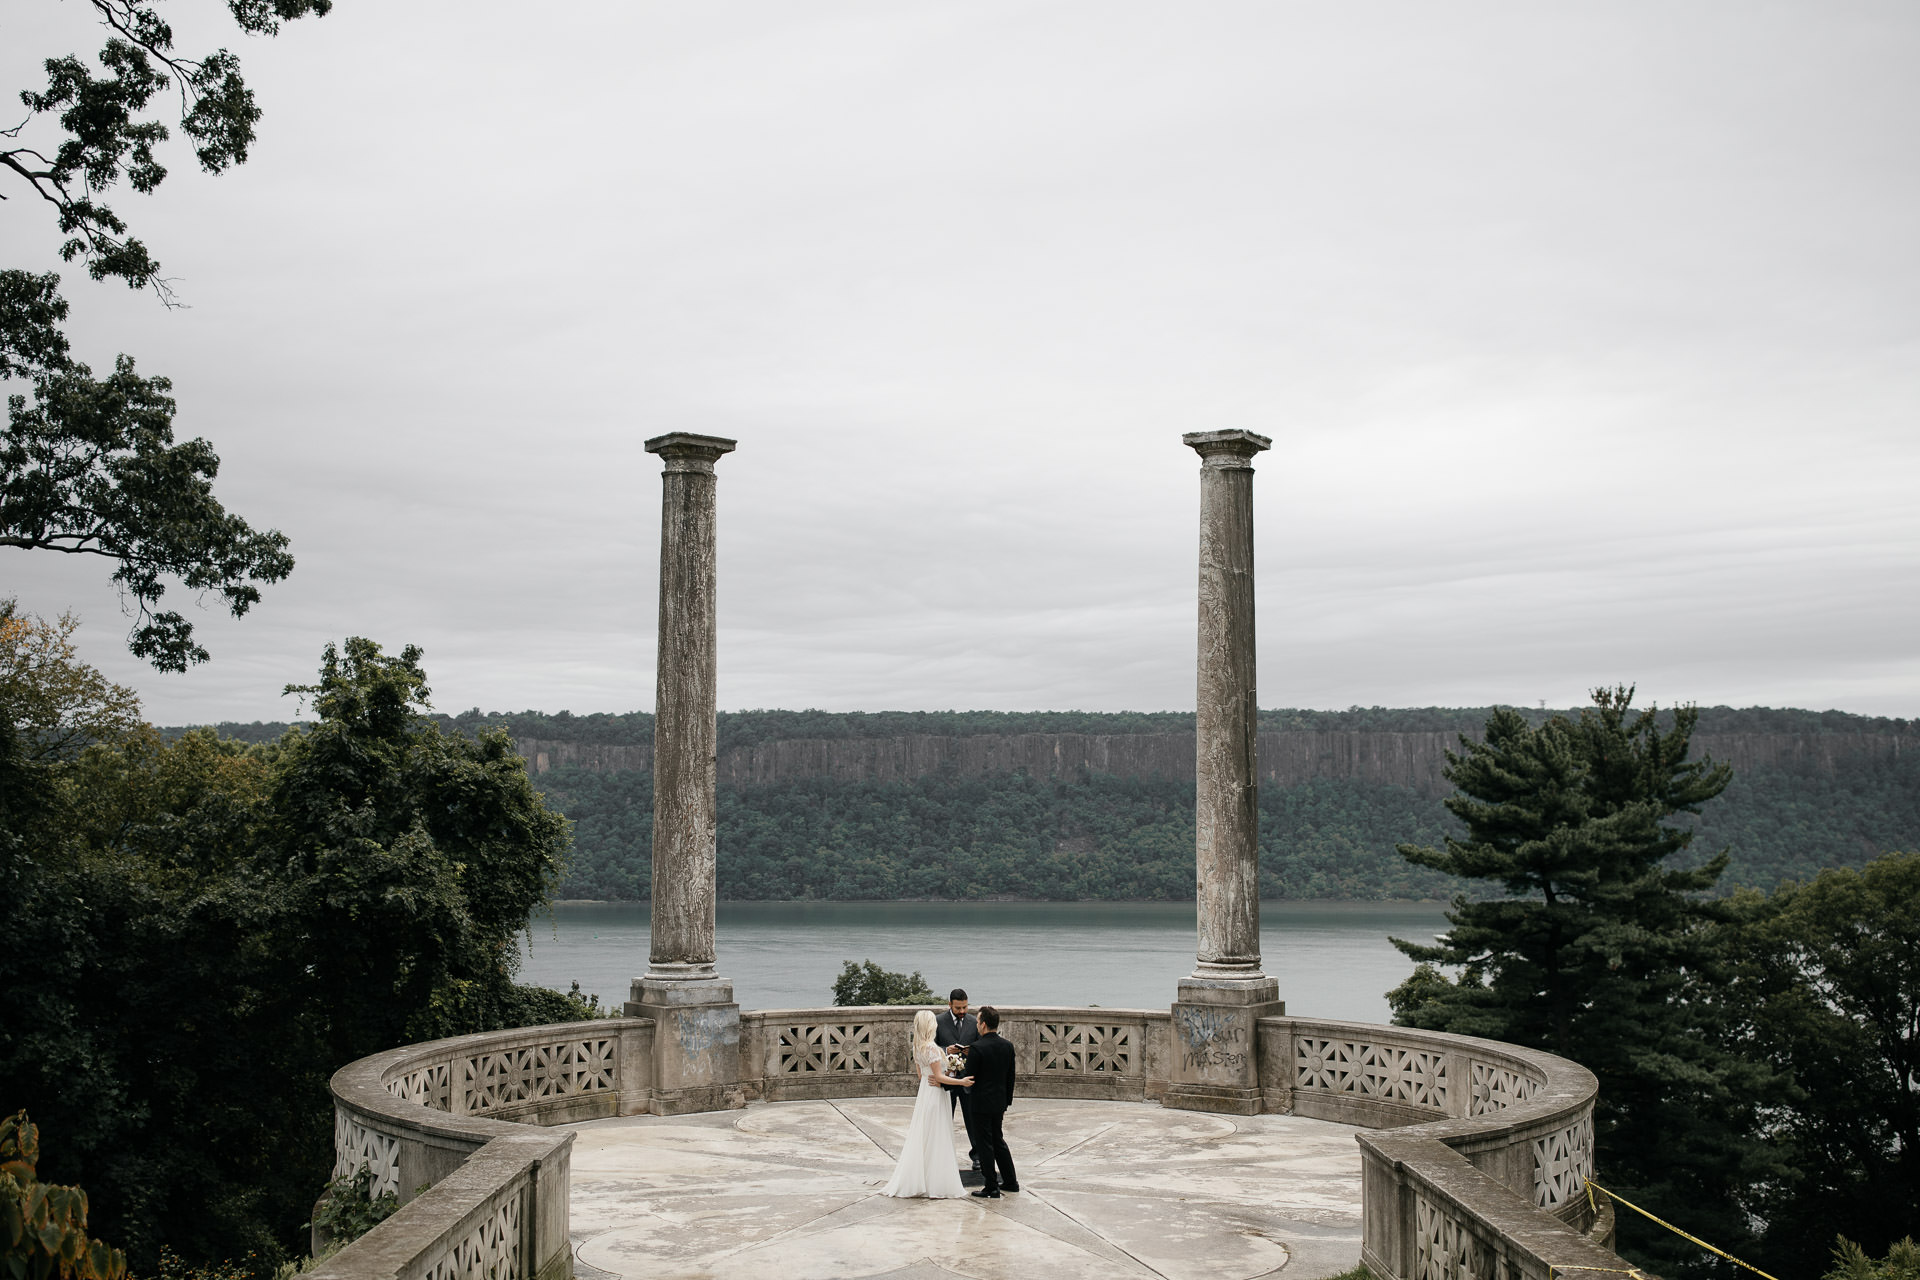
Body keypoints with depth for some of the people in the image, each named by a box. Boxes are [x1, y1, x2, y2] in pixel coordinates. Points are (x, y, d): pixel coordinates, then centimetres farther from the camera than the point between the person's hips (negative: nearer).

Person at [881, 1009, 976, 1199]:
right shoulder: (932, 1048, -20)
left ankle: (916, 1181, 19)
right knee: (936, 1139, -3)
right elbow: (939, 1077, -18)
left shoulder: (917, 1047, 7)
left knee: (922, 1139, 14)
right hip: (935, 1096, -9)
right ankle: (936, 1187, 1)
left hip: (924, 1093, 9)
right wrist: (961, 1081, -16)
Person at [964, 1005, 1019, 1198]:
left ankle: (991, 1188, 6)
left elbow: (969, 1078, -15)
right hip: (1000, 1103, 7)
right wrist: (1007, 1101, 18)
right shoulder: (1007, 1046, 2)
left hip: (982, 1104, -7)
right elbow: (1010, 1077, 9)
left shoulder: (977, 1048, -19)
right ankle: (1010, 1181, 26)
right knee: (998, 1141, 20)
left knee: (985, 1145, 2)